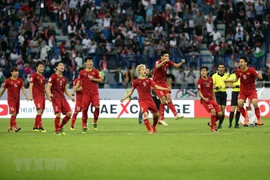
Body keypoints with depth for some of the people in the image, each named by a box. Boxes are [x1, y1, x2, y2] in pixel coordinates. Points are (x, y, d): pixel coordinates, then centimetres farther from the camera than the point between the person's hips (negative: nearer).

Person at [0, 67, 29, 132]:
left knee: (15, 114, 7)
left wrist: (26, 95, -17)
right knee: (13, 113, -17)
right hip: (11, 99, -5)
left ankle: (10, 128, 18)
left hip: (17, 100, 5)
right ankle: (15, 127, -22)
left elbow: (23, 89, -1)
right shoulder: (8, 81, -4)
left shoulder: (20, 80, 6)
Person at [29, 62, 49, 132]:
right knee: (39, 110, -17)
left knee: (41, 112, 8)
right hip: (37, 96, -8)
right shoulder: (34, 75, -3)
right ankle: (40, 127, -20)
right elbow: (31, 86, -9)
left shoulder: (43, 77, 18)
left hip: (42, 96, 8)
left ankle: (35, 127, 17)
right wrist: (31, 96, -17)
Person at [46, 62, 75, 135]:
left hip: (62, 98, 6)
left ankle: (61, 127, 14)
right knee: (58, 114, -17)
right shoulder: (53, 77, -2)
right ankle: (56, 130, -1)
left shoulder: (64, 78, 17)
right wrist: (49, 94, -28)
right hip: (55, 98, -6)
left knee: (69, 113, -5)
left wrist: (71, 97, 16)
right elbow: (48, 87, -8)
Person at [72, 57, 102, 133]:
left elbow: (100, 80, 8)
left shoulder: (95, 71, 7)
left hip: (95, 93, 0)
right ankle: (84, 126, 10)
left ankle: (95, 121, 4)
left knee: (97, 107, -17)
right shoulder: (82, 73, 5)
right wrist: (73, 91, 2)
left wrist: (93, 79, -9)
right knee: (84, 109, -1)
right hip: (86, 94, 0)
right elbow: (78, 83, 10)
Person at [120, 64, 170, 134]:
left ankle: (154, 127, 32)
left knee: (156, 114, 4)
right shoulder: (136, 81, 3)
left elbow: (156, 86, 8)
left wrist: (166, 89, -4)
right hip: (142, 100, -4)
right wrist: (124, 98, 0)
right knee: (145, 114, -22)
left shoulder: (148, 80, 11)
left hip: (150, 99, 4)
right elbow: (131, 91, 9)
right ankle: (150, 130, -12)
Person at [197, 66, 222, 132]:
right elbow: (199, 92, -8)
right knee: (213, 111, -26)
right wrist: (204, 98, -23)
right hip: (205, 100, -6)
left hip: (211, 99, 6)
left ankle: (211, 123, 22)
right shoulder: (200, 81, -8)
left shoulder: (210, 79, 8)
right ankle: (214, 127, -11)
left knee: (219, 113, -4)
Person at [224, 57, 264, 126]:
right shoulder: (239, 72, -5)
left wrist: (259, 76, -44)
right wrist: (228, 81, 4)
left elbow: (260, 77, -21)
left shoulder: (251, 70, -17)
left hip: (252, 90, -3)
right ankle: (245, 118, 5)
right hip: (243, 91, 3)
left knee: (255, 103, -22)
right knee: (239, 104, -16)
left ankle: (258, 120, -8)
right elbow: (236, 79, 14)